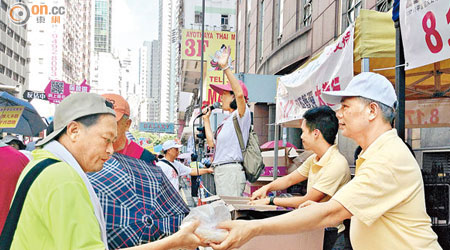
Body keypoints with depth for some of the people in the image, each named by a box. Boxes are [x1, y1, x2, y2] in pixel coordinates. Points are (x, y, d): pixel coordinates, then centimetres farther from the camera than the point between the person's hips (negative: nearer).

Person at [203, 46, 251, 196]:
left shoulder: (242, 114, -3)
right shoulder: (227, 121, 24)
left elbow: (240, 94, -24)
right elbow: (212, 143, 20)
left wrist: (225, 67, -25)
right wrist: (206, 119, 28)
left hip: (231, 171, -10)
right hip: (220, 171, 10)